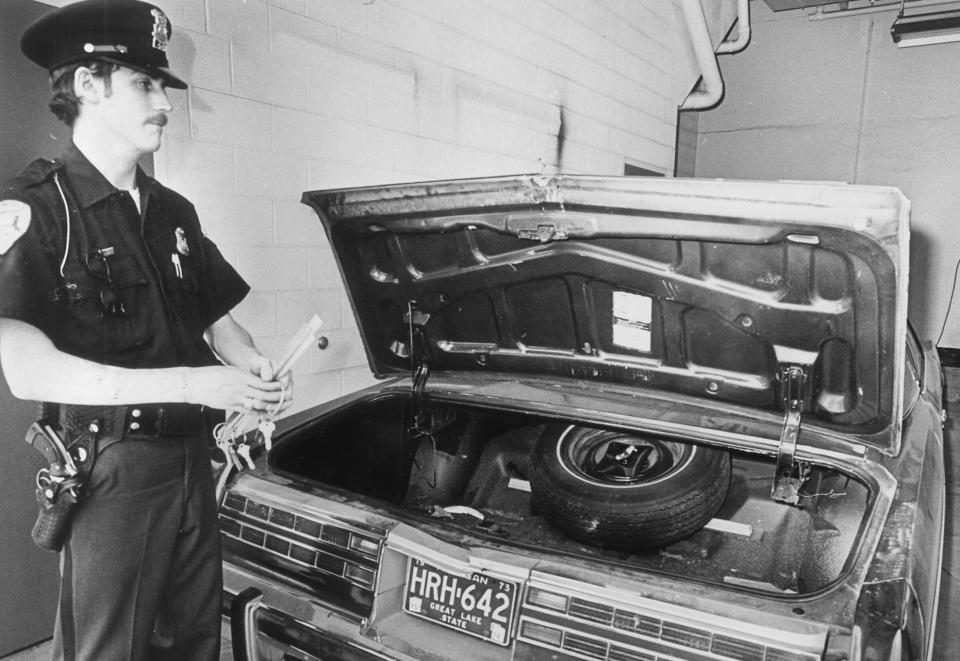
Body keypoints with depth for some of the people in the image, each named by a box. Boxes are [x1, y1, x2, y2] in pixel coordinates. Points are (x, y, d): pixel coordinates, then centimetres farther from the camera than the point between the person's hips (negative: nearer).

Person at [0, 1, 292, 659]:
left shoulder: (173, 212, 12)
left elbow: (218, 318, 17)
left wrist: (253, 366, -6)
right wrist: (190, 385, -25)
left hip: (192, 460, 6)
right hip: (112, 473, -6)